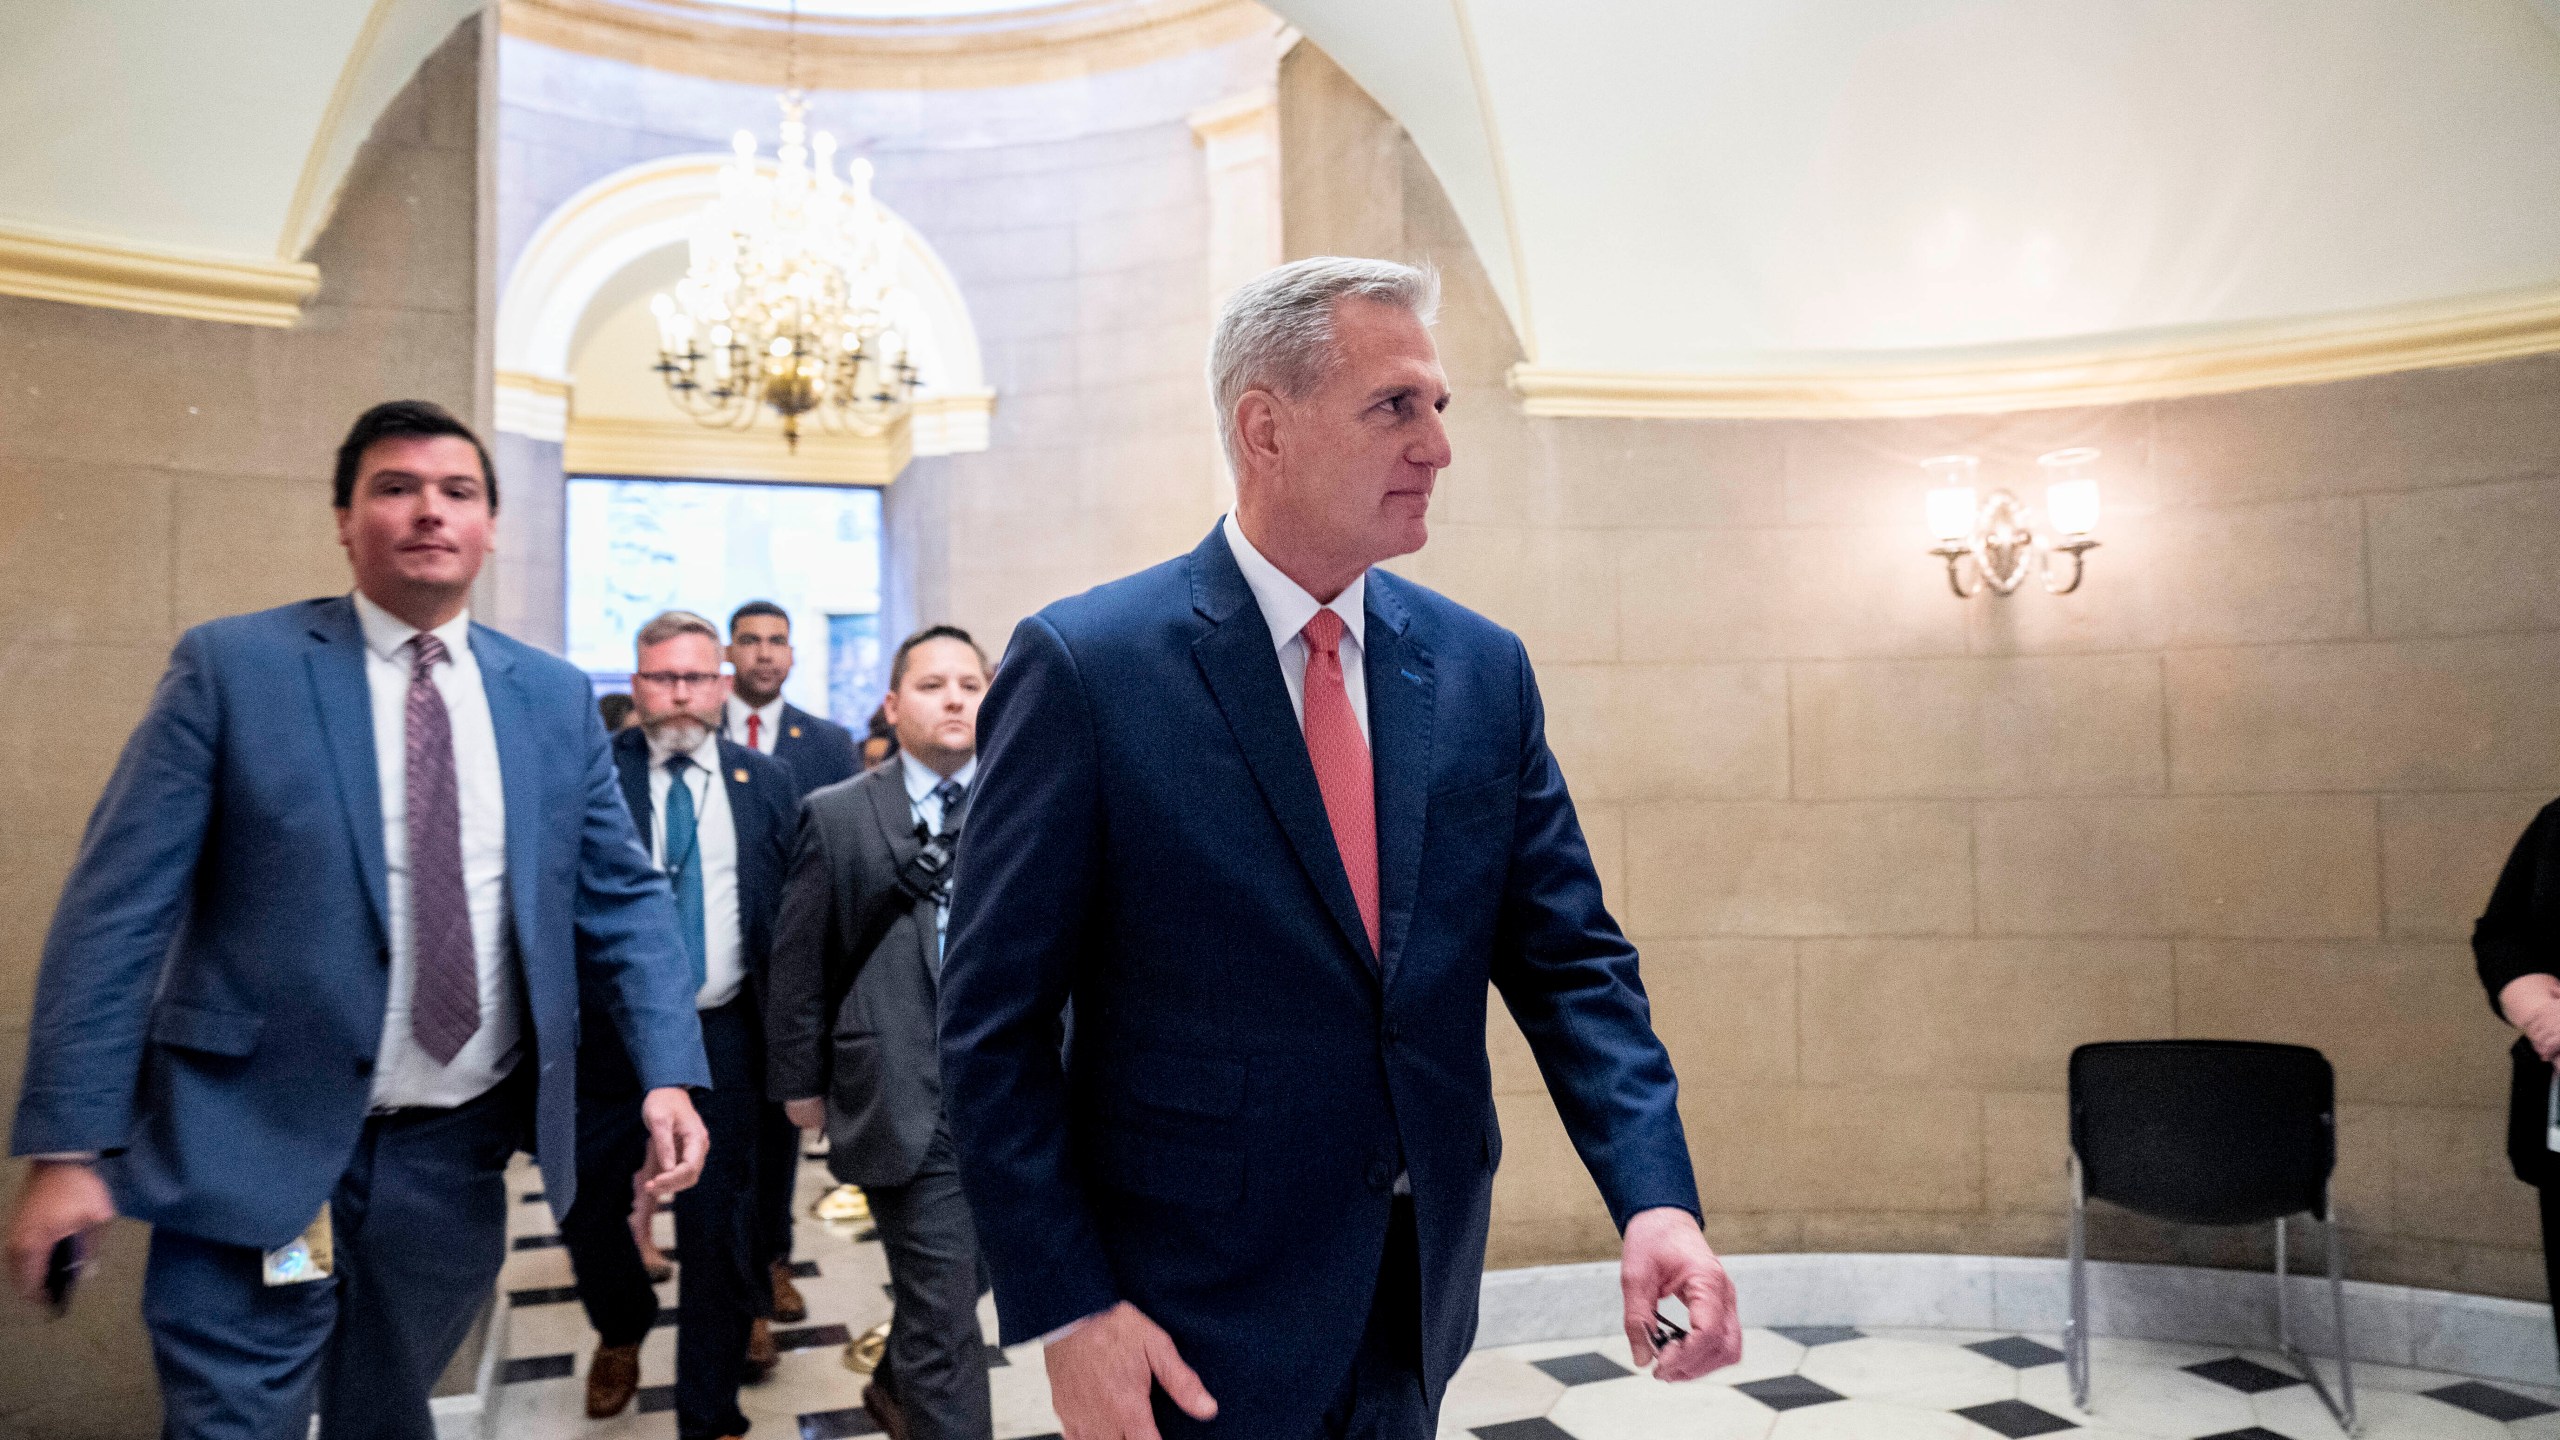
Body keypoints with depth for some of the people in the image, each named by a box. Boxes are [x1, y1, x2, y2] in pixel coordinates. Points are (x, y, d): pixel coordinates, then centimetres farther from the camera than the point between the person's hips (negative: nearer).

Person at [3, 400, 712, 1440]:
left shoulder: (555, 697, 5)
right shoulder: (232, 666, -5)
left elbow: (621, 900, 5)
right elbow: (120, 904, -8)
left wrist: (668, 1074, -7)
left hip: (457, 1153, 4)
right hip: (258, 1146, -3)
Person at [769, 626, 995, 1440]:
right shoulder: (835, 815, -1)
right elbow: (798, 959, 3)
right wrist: (802, 1079, 5)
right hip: (905, 1097, -3)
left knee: (955, 1277, 21)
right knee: (944, 1312, 0)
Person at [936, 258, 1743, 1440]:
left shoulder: (1482, 670, 0)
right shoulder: (1082, 665, -13)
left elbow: (1570, 959, 2)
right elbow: (993, 1021, -11)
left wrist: (1655, 1198, -11)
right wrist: (1067, 1308, -14)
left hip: (1422, 1297, 5)